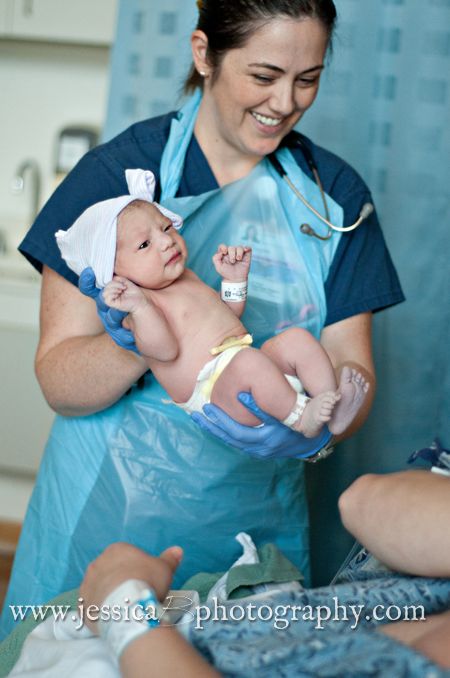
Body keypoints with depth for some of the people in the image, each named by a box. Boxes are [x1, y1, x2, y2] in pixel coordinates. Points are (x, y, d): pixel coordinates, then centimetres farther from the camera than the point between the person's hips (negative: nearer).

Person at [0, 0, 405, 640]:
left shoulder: (336, 193, 0)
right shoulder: (118, 171, -10)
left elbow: (353, 369, -4)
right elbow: (59, 382, -12)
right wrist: (133, 346, -33)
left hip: (257, 516, 3)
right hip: (108, 511, -2)